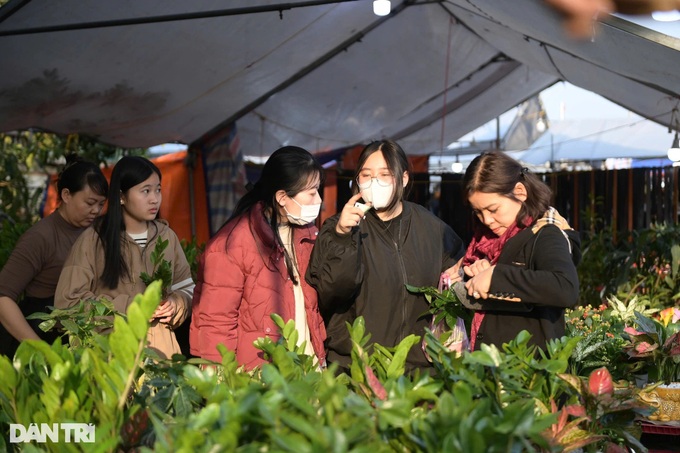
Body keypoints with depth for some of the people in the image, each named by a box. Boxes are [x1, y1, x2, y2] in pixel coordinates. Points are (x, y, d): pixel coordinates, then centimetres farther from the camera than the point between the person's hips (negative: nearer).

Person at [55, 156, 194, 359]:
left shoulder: (167, 236, 7)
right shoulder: (93, 240, -5)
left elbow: (187, 289, 15)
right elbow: (69, 301, -9)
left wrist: (176, 304, -8)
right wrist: (129, 307, -15)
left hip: (160, 348, 4)